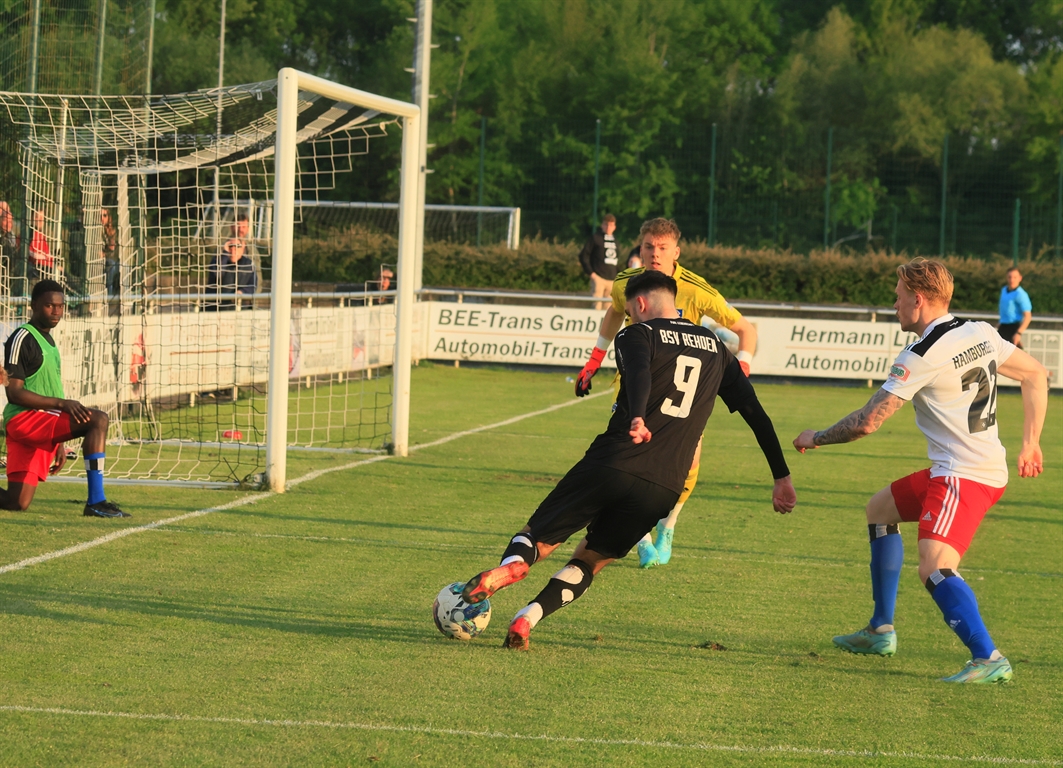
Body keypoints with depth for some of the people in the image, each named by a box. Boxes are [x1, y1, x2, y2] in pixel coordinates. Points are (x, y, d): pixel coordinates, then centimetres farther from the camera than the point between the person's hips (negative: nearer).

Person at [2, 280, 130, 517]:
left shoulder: (48, 341, 21)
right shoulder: (22, 338, -8)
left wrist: (58, 444, 26)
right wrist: (61, 403, -24)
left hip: (42, 425, 9)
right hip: (23, 418, -9)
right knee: (98, 419, -24)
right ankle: (96, 502, -26)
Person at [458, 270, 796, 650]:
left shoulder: (638, 334, 6)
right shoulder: (715, 348, 22)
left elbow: (639, 375, -18)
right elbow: (755, 412, 19)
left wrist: (637, 418, -38)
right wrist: (782, 478, 21)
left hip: (613, 463, -4)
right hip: (664, 486, 4)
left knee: (537, 537, 6)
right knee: (592, 559, 17)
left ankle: (511, 564, -30)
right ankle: (526, 620, -5)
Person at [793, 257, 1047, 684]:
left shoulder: (921, 356, -17)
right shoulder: (980, 334, 7)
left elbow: (866, 422, -16)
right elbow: (1036, 375, 15)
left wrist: (816, 438, 2)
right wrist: (1030, 443, 15)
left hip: (961, 476, -10)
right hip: (988, 467, 10)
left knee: (934, 569, -26)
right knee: (880, 509, 26)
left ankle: (988, 659, -33)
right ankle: (880, 631, 31)